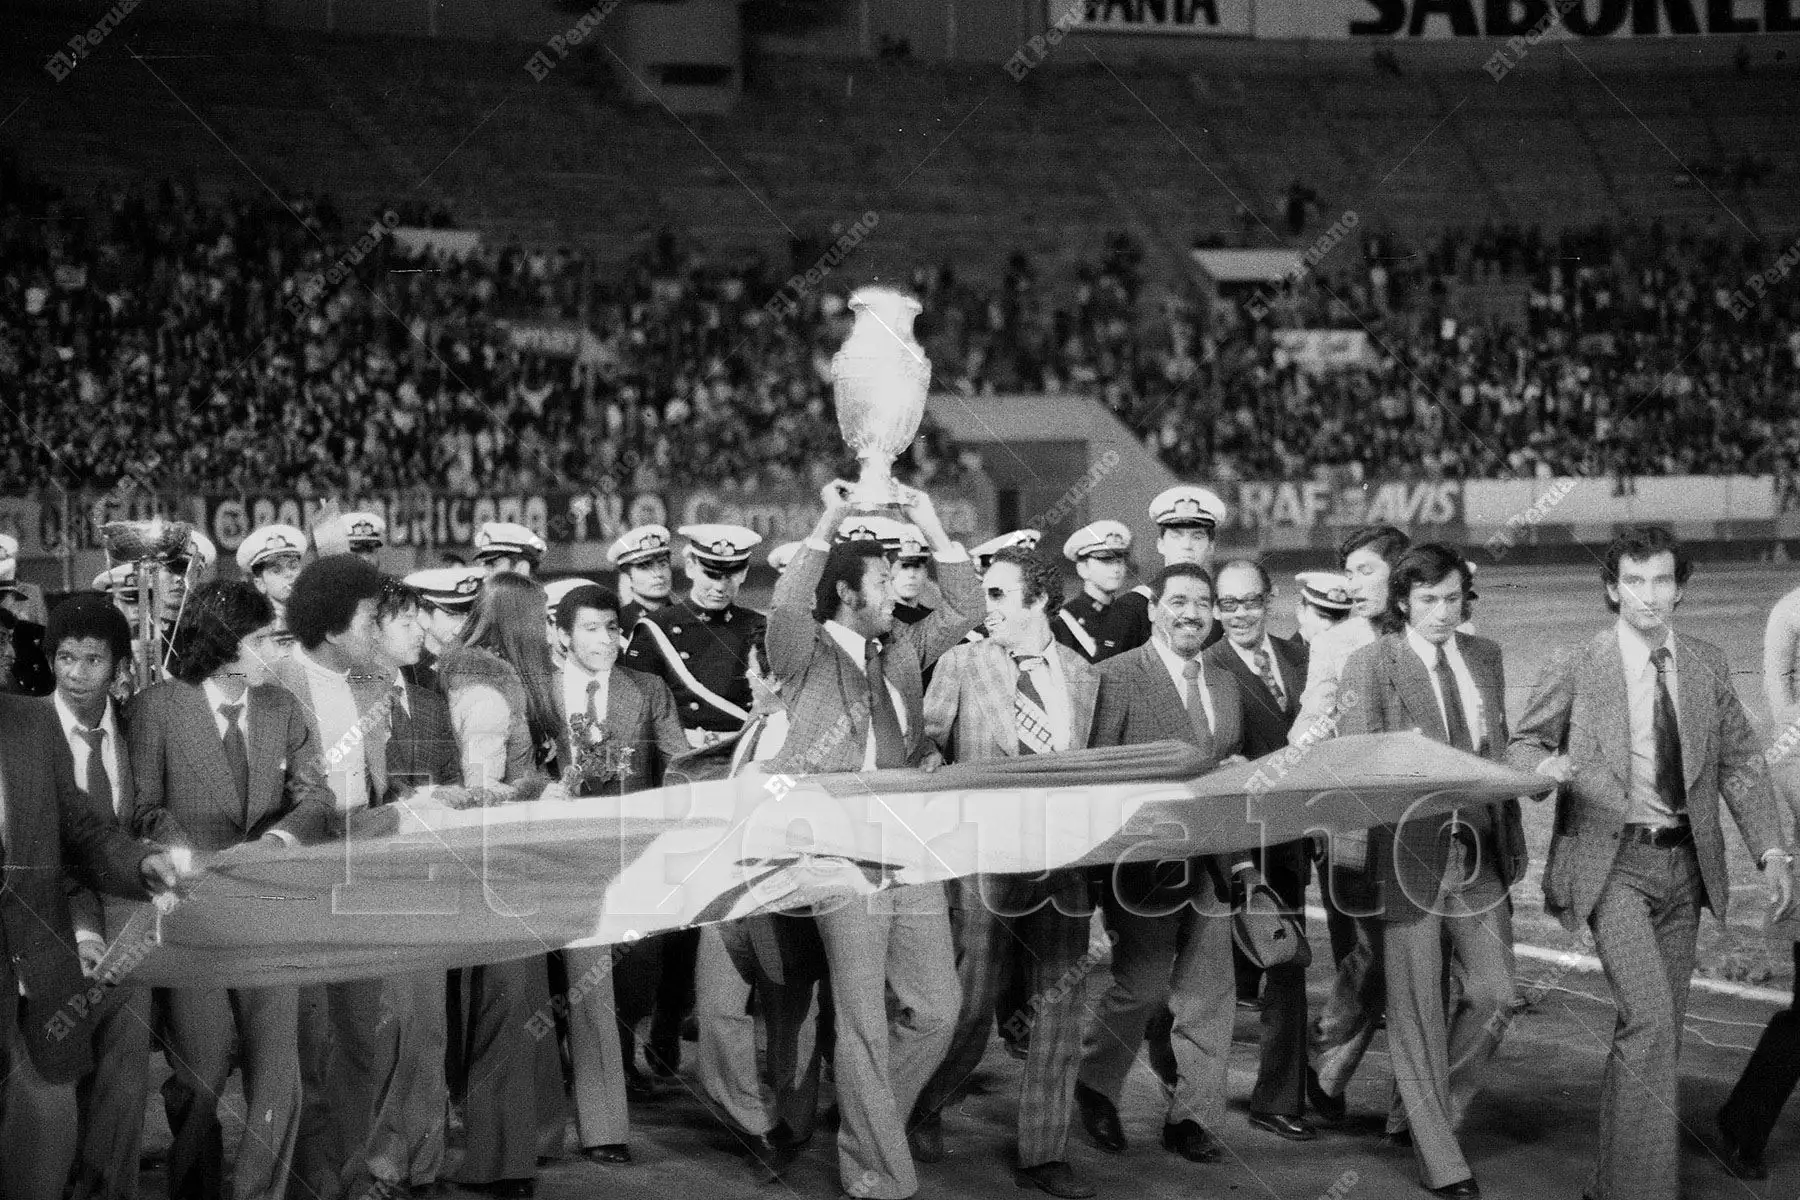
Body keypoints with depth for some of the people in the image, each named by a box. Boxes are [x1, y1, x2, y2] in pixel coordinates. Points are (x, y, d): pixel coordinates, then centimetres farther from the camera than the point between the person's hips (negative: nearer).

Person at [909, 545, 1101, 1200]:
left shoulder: (1083, 676, 9)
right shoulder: (962, 662, 0)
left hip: (1062, 860, 3)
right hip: (984, 857, -3)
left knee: (1060, 1004, 3)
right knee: (972, 1005, -1)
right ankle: (926, 1109, 25)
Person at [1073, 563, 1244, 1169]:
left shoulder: (1224, 685, 17)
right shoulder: (1117, 676, -4)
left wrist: (1242, 852, 10)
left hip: (1210, 865, 6)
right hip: (1144, 862, -6)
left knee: (1209, 998, 5)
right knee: (1143, 985, -7)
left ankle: (1192, 1119, 14)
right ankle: (1095, 1087, 17)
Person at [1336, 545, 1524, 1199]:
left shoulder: (1485, 657, 13)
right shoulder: (1369, 665, -4)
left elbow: (1499, 755, 18)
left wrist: (1511, 842, 15)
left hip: (1478, 850, 5)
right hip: (1409, 853, -5)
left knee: (1494, 992, 1)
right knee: (1418, 1009, 1)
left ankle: (1435, 1111, 24)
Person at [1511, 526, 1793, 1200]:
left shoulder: (1707, 667, 7)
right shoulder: (1574, 668, -4)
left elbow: (1740, 764, 9)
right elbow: (1525, 741, 6)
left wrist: (1771, 851, -2)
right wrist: (1547, 766, -17)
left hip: (1684, 862, 5)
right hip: (1611, 862, -5)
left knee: (1660, 1030, 10)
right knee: (1650, 1018, -18)